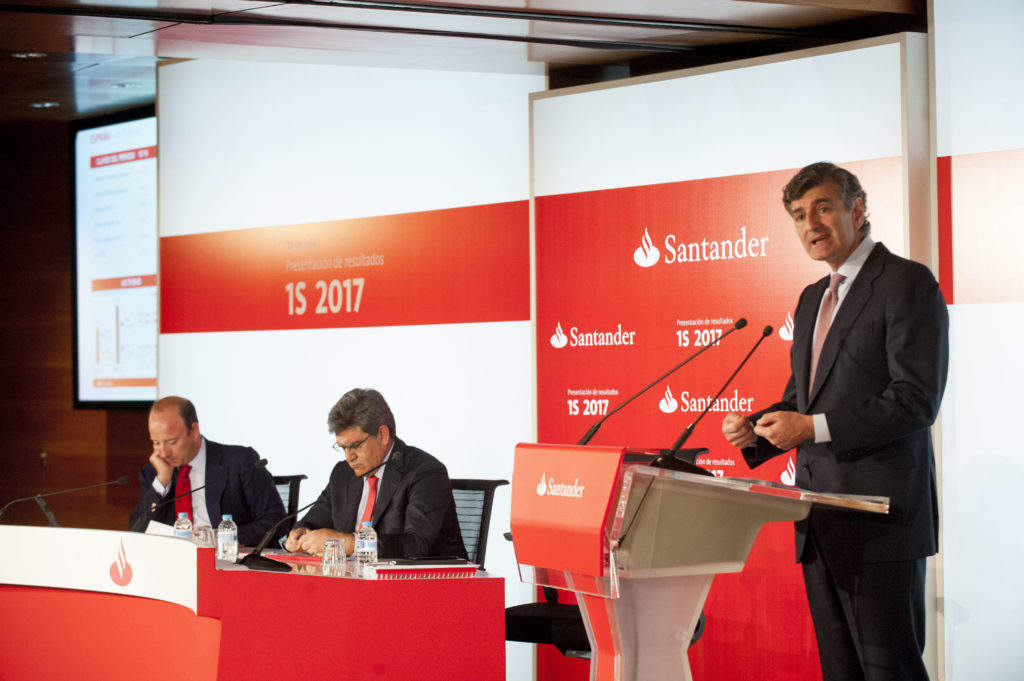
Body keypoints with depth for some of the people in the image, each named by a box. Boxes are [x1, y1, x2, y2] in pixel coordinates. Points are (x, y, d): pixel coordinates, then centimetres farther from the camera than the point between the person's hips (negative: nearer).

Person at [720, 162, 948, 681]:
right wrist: (756, 430, 5)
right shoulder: (812, 299, 19)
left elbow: (916, 400, -17)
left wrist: (814, 427, -19)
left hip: (878, 516, -8)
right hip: (821, 521, 8)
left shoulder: (907, 283, -8)